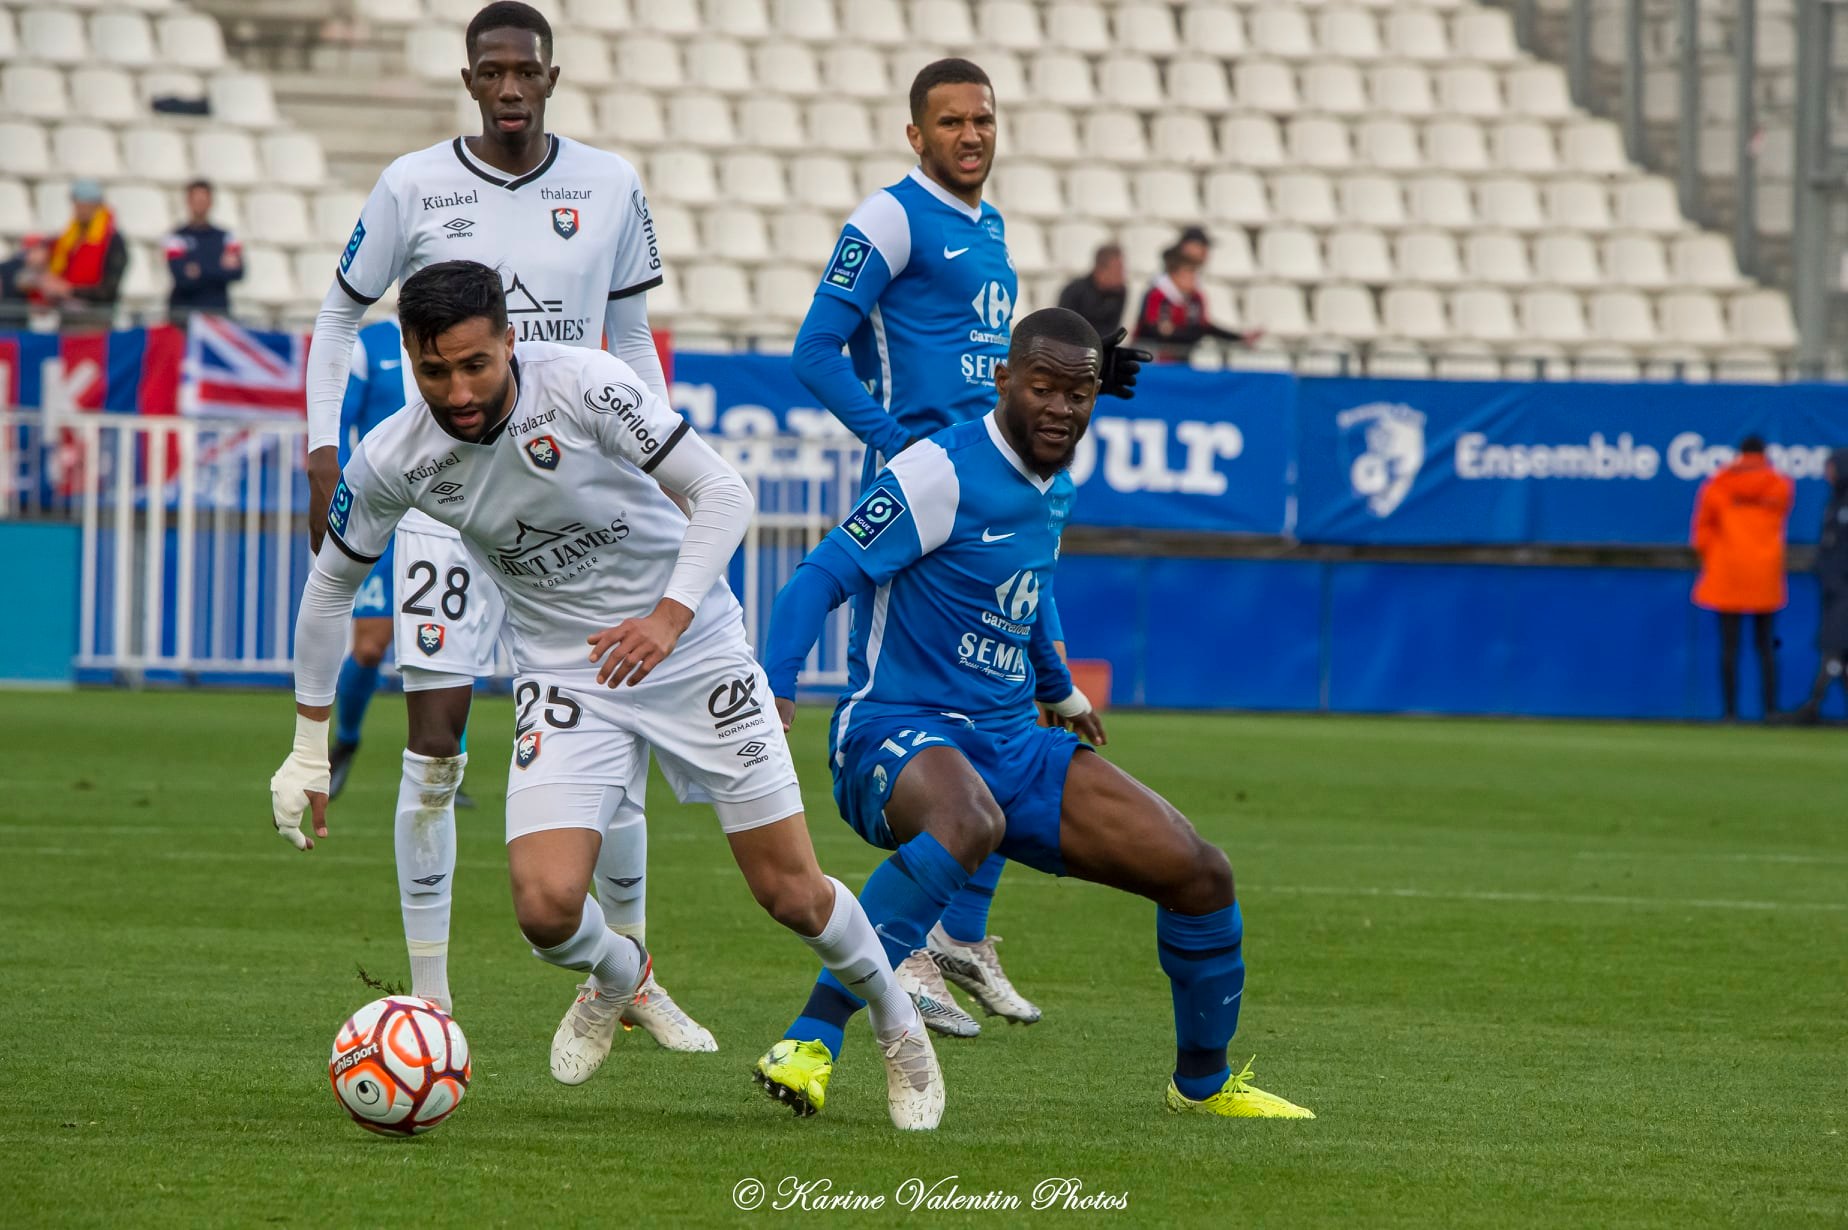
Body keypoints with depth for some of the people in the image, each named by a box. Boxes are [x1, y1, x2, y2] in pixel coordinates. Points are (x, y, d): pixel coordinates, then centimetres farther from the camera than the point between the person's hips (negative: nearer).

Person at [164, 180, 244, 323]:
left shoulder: (225, 238, 12)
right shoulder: (177, 238, 3)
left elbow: (237, 272, -2)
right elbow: (181, 277, -11)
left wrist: (201, 271, -14)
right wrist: (221, 269, -15)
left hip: (217, 311, 2)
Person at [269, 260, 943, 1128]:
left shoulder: (585, 387, -23)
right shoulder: (391, 462, -14)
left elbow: (722, 491, -18)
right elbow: (332, 583, 4)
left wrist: (671, 616, -32)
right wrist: (310, 748, 6)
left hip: (691, 644, -2)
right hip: (564, 674, 2)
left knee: (792, 895, 1)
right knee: (546, 907, -17)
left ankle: (898, 1026, 31)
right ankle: (615, 973, 20)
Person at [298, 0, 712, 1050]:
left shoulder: (610, 188, 2)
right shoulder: (414, 188, -2)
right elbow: (339, 316, 10)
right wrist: (325, 450, 1)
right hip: (447, 487, -2)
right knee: (436, 740, -6)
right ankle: (429, 992, 1)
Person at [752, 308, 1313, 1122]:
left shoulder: (1046, 490, 11)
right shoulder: (944, 473, -14)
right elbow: (821, 579, -16)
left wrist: (1062, 693, 47)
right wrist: (775, 692, -30)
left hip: (1013, 747, 8)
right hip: (897, 733, -8)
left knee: (1199, 873, 1)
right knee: (970, 824, -43)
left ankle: (1203, 1082, 25)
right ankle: (810, 1044, -39)